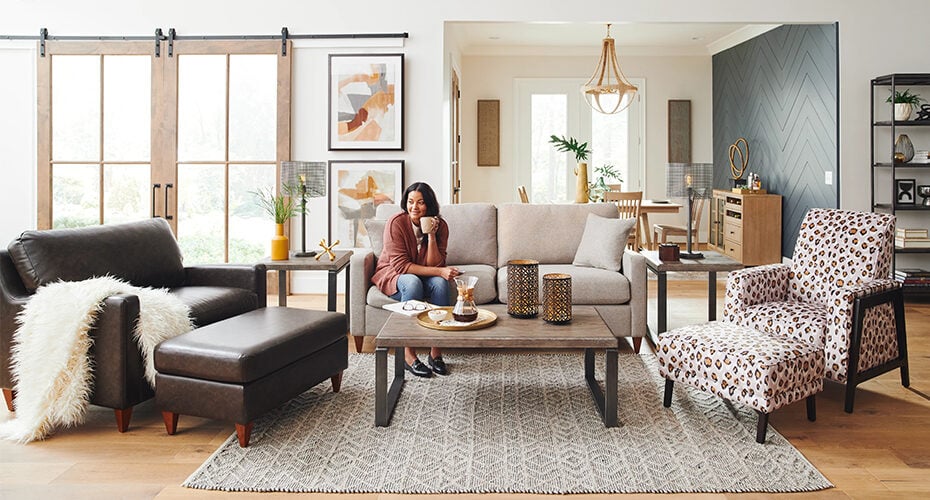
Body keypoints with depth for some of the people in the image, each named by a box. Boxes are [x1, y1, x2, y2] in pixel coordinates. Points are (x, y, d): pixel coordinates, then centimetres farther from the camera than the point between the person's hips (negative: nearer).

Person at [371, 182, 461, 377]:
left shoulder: (440, 225, -10)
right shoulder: (396, 223, -20)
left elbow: (434, 265, -15)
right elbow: (400, 265, -25)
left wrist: (431, 235, -27)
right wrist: (438, 271, -32)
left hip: (423, 276, 3)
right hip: (393, 275, -3)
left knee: (440, 283, -30)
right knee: (413, 282, -36)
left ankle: (436, 352, -21)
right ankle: (408, 355, -29)